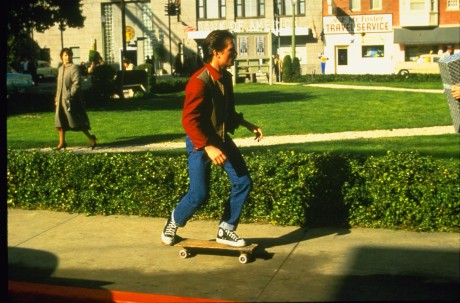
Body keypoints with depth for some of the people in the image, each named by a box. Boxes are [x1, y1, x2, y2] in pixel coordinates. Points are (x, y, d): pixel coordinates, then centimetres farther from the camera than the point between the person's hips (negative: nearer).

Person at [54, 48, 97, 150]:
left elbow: (77, 83, -14)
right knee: (59, 121, 6)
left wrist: (70, 95, -22)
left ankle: (90, 138, 6)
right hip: (61, 99, 7)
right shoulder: (60, 69, 16)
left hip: (71, 99, -7)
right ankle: (62, 142, 13)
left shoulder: (74, 68, -7)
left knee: (77, 121, -5)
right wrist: (57, 98, 16)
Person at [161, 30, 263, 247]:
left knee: (243, 183, 2)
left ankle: (225, 230, 15)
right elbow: (189, 120, -26)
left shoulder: (225, 77, 3)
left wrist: (248, 125, 13)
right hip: (200, 142, -8)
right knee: (199, 194, -6)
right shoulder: (199, 82, -24)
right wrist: (208, 148, -32)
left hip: (222, 138, 8)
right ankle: (173, 224, 23)